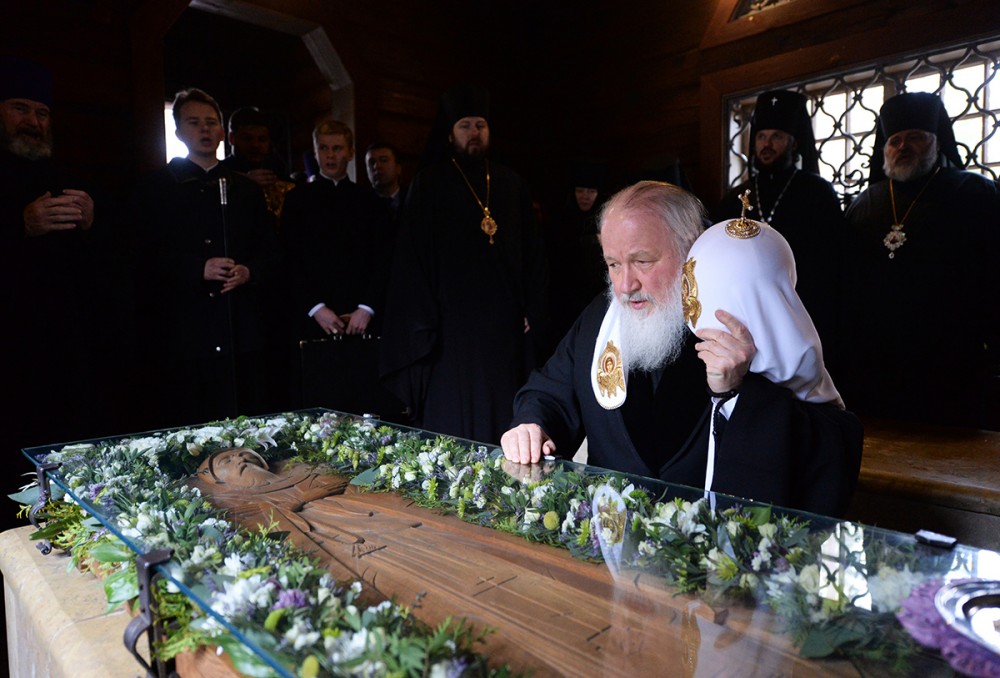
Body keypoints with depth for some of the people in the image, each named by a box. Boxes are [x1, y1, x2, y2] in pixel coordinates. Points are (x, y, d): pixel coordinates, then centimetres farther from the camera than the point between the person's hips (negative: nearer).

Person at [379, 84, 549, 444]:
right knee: (453, 421, 1)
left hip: (505, 322, 3)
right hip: (453, 323, -3)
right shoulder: (429, 184, 3)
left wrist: (533, 310, 5)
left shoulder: (511, 184, 12)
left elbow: (532, 252, 13)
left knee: (502, 417, 7)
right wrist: (425, 321, -9)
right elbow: (413, 259, -1)